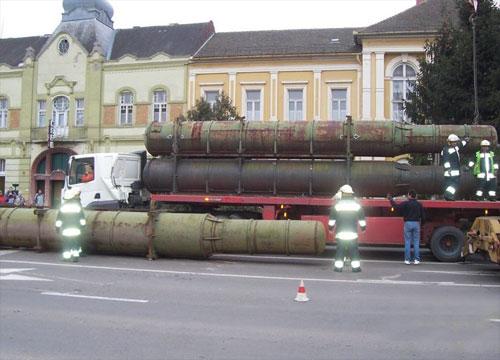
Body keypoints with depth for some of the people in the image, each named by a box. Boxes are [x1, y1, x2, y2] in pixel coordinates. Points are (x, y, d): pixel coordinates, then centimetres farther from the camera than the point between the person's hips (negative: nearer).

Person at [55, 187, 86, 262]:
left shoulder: (64, 204, 5)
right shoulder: (77, 204, -2)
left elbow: (59, 216, 8)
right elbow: (81, 215, 0)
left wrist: (58, 225, 15)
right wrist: (83, 224, 11)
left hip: (65, 228, 2)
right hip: (75, 227, -2)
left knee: (66, 242, 7)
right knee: (75, 241, 2)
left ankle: (66, 256, 6)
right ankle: (75, 255, -5)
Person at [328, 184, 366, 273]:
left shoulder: (336, 206, -3)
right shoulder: (357, 206, 2)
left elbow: (331, 222, 2)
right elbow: (362, 221, 7)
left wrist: (330, 228, 18)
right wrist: (363, 228, 23)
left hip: (340, 233, 0)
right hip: (353, 233, 0)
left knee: (340, 250, 6)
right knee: (354, 251, 6)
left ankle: (338, 267, 6)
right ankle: (356, 267, 5)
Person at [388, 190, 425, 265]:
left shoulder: (405, 203, -5)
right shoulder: (419, 204, 6)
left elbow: (396, 207, -7)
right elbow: (423, 216, 6)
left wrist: (390, 199, 4)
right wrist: (421, 222, 21)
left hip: (408, 223, -2)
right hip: (416, 224, 2)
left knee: (407, 242, 2)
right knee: (416, 242, 5)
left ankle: (407, 259, 2)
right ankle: (416, 259, 3)